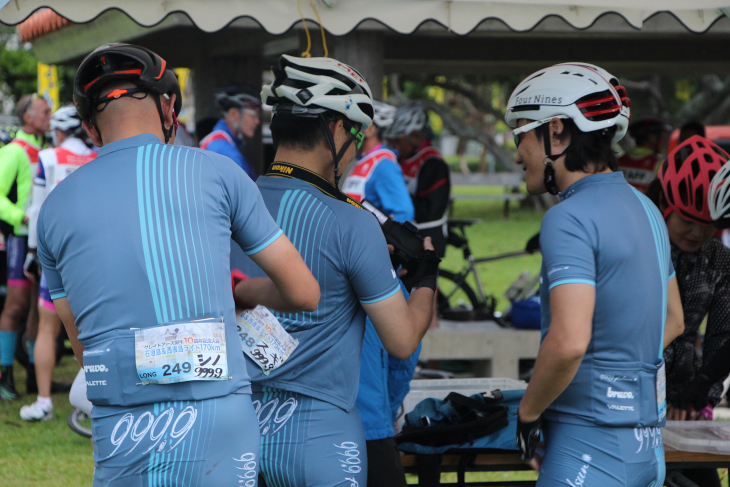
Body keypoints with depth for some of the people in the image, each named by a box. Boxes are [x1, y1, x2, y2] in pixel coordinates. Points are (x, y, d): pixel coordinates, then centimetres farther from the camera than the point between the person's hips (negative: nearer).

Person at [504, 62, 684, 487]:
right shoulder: (644, 208, 13)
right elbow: (673, 320, 24)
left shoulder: (569, 220, -16)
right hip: (647, 444, 9)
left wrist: (528, 412, -13)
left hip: (589, 445, -9)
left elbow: (568, 341, -27)